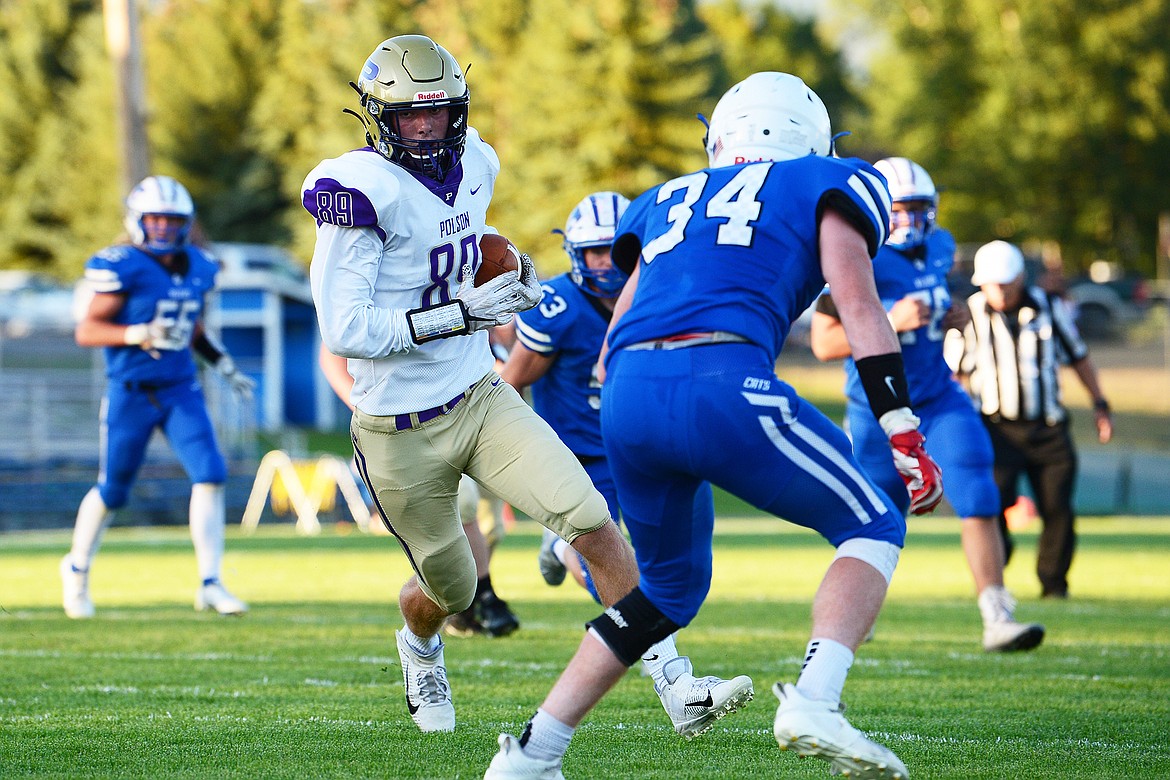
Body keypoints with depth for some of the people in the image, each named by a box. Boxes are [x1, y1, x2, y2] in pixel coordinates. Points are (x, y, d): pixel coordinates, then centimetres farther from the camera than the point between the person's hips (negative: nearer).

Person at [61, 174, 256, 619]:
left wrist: (221, 363, 9)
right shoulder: (123, 268, -14)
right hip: (131, 394, -5)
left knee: (210, 476, -13)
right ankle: (77, 569, 34)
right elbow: (86, 331, -15)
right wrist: (139, 335, -29)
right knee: (111, 493, 8)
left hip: (181, 392, 5)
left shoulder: (196, 269, 6)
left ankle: (210, 584, -10)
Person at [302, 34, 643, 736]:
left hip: (479, 396, 5)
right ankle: (420, 648, 53)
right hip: (402, 433, -5)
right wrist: (462, 314, -25)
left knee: (593, 522, -15)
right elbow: (344, 330, -23)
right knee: (450, 588, 14)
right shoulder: (361, 189, -20)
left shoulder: (472, 165, 2)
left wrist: (510, 275, 5)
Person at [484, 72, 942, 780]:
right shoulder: (824, 187, 20)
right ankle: (813, 703, -13)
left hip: (627, 402, 5)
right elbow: (859, 306, 5)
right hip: (722, 384, -5)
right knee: (872, 528, 11)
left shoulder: (669, 200, 33)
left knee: (673, 586, 26)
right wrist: (906, 439, 2)